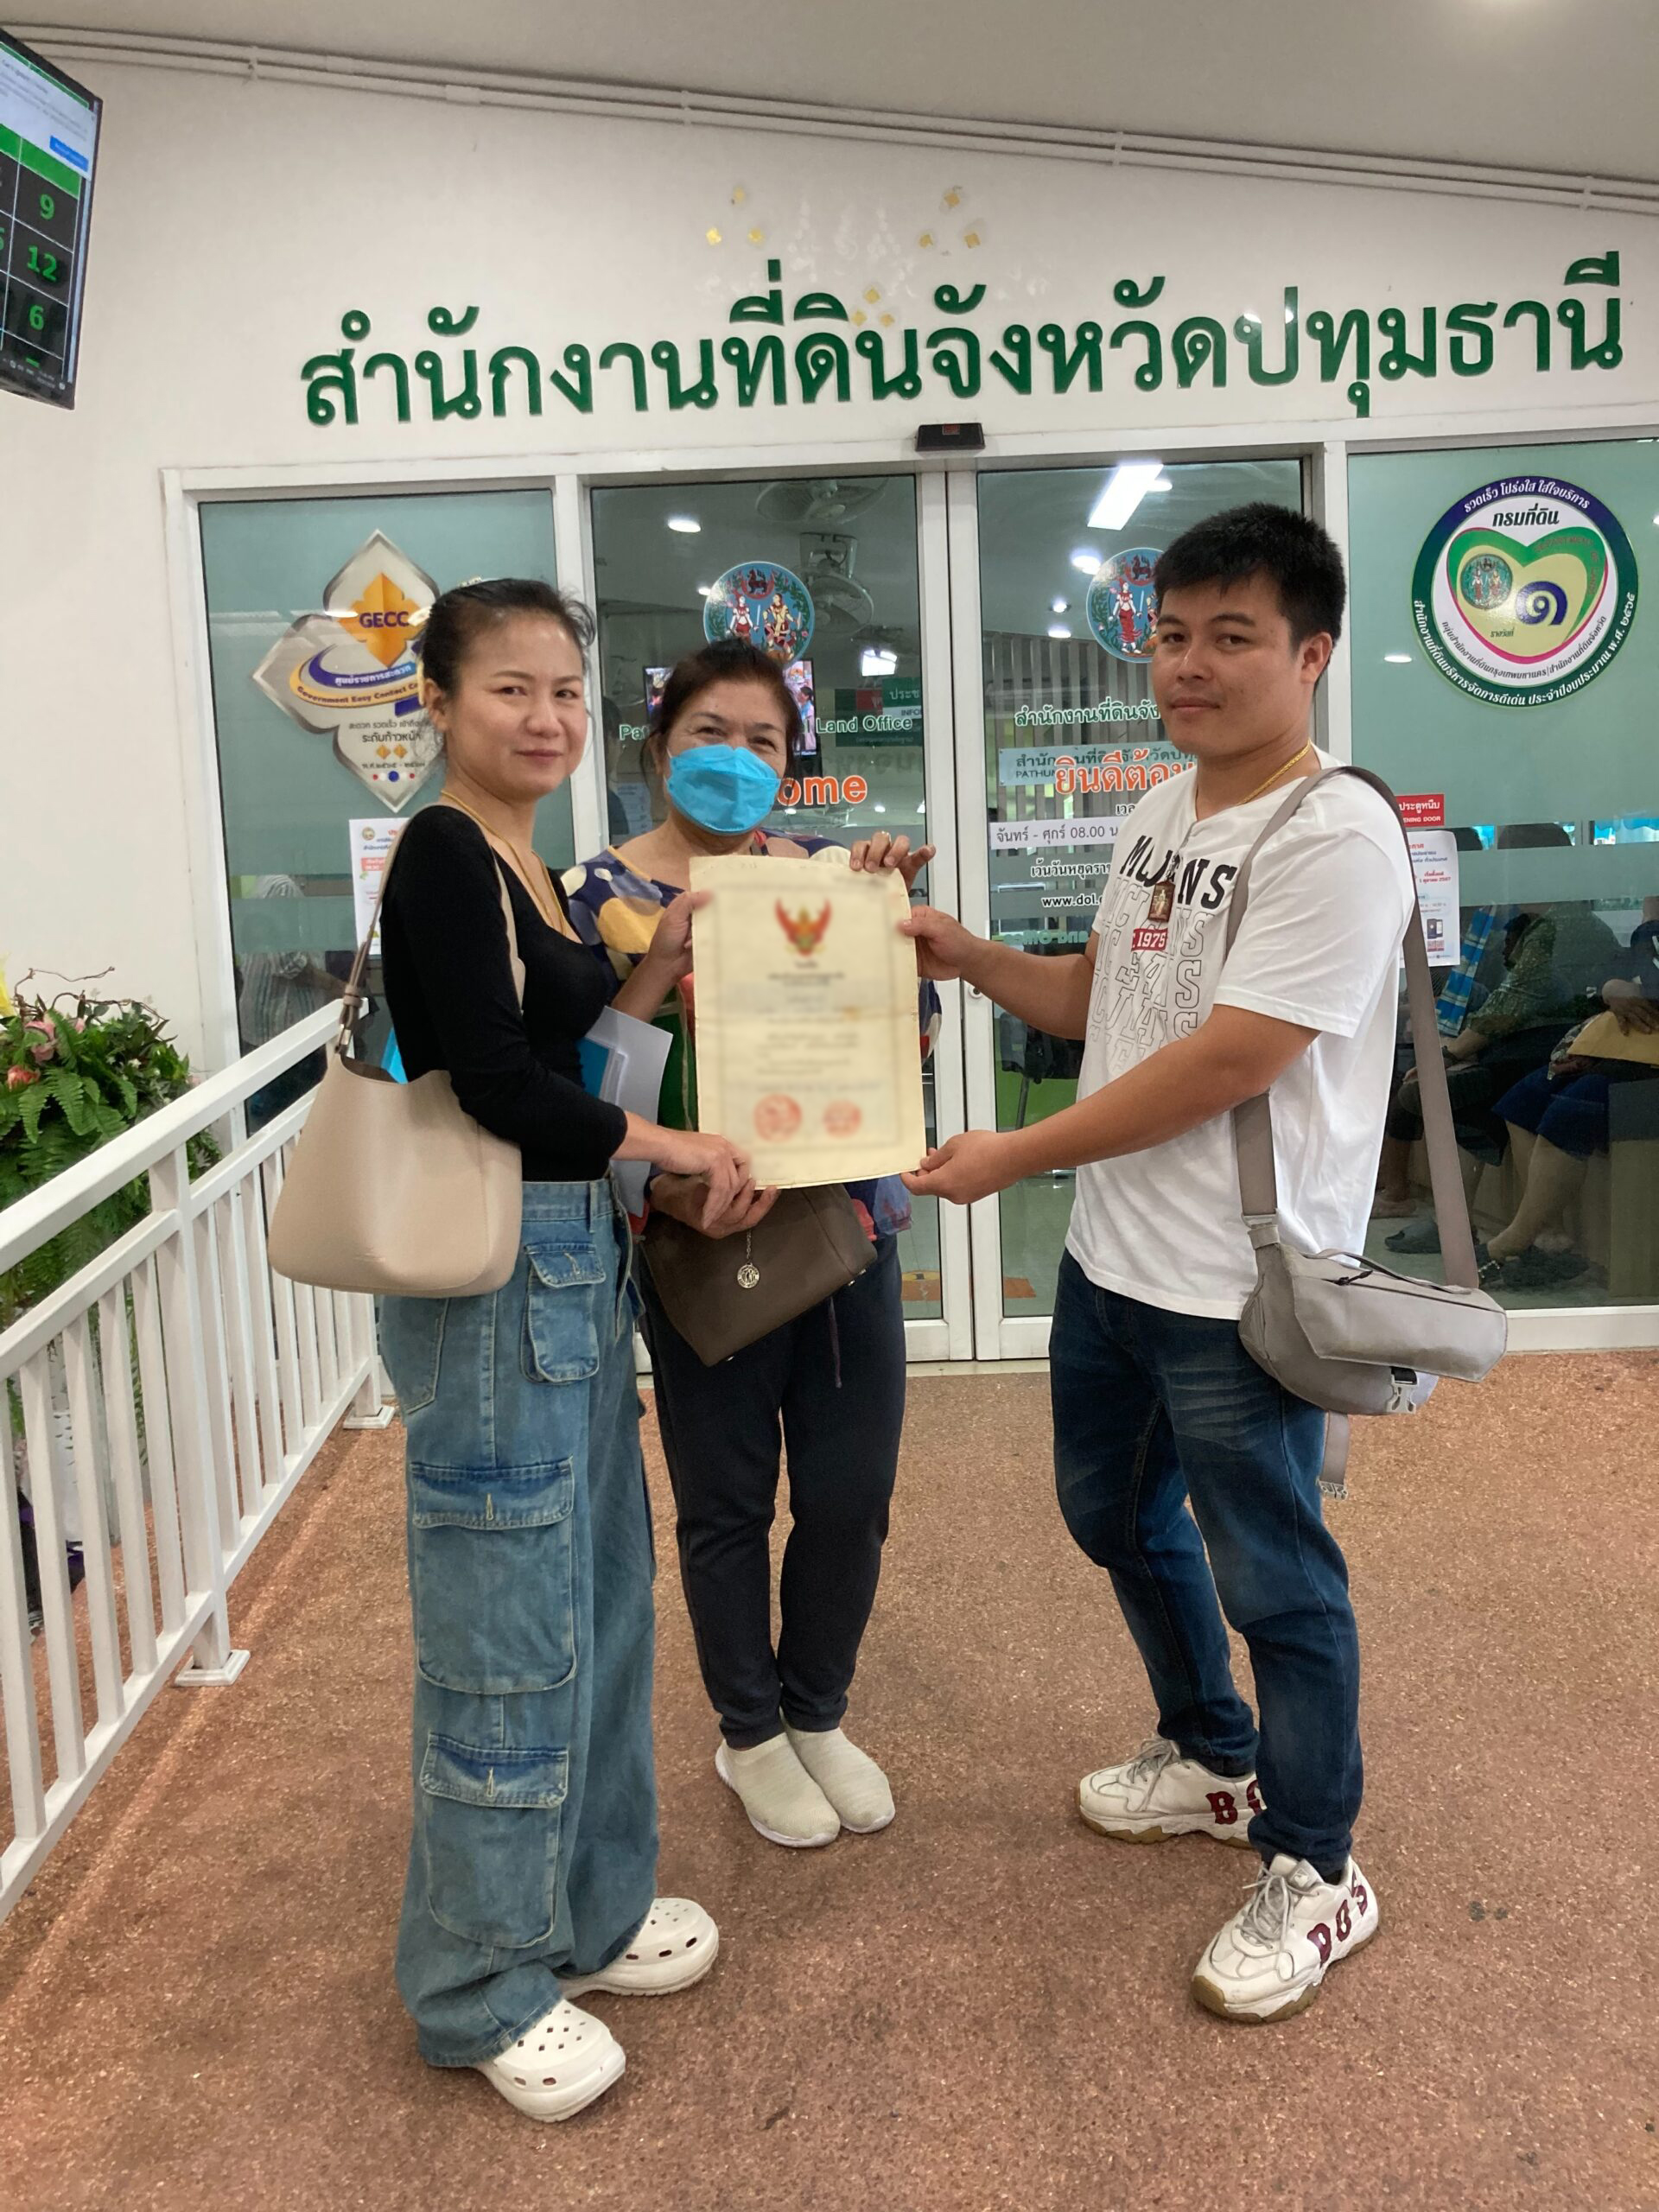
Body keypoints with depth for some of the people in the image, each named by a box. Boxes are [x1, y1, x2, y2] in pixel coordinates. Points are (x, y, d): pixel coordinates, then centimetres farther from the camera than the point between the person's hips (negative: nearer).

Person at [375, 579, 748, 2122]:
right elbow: (496, 1085, -21)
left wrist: (659, 964, 7)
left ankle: (582, 1903, 35)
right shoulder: (441, 855, -13)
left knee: (595, 1588, 18)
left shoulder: (521, 864, 14)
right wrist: (675, 1147, -10)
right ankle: (480, 1981, 19)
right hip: (488, 1273, -10)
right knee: (507, 1622, 1)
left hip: (571, 1257, 10)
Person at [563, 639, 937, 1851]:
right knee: (728, 1503, 11)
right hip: (706, 1241, -3)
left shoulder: (829, 868, 5)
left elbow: (913, 1032, 4)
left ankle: (820, 1715, 35)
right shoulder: (605, 892, -5)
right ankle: (751, 1734, 33)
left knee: (853, 1492, 11)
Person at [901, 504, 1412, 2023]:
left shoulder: (1336, 839, -20)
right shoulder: (1161, 813, 8)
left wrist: (1015, 1155, -20)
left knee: (1271, 1578, 6)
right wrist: (969, 957, 0)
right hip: (1111, 1259, 9)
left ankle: (1315, 1873, 28)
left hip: (1238, 1287, -9)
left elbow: (1226, 1061, -24)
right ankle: (1215, 1761, 47)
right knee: (1115, 1514, 24)